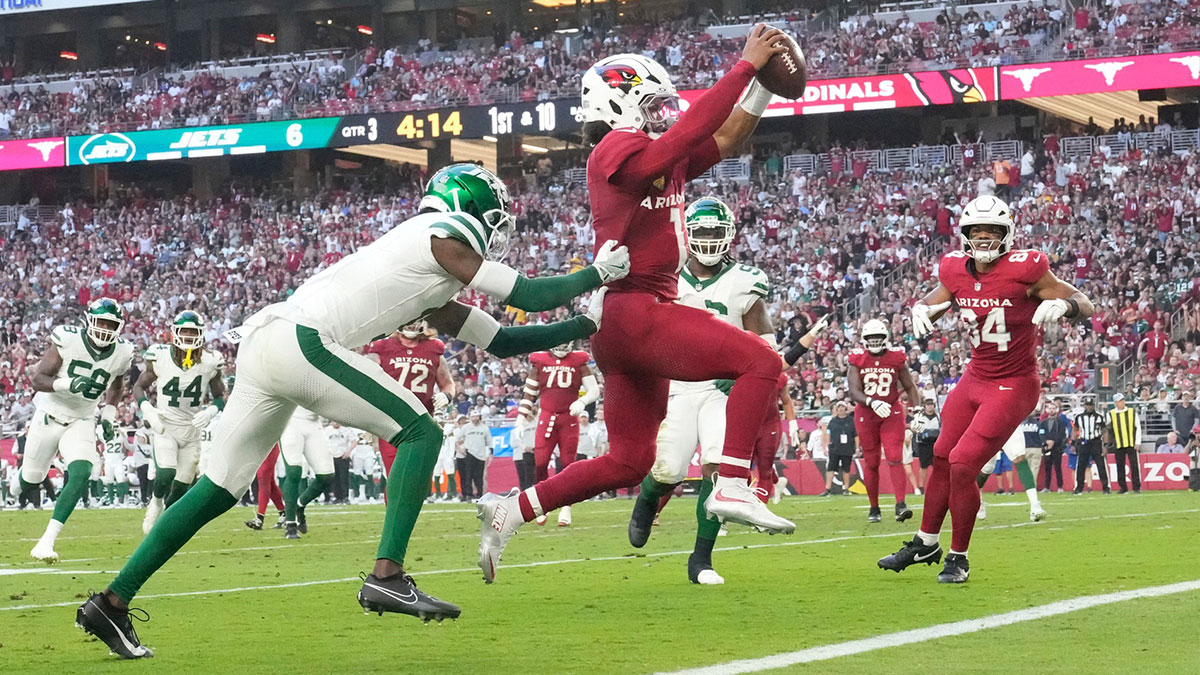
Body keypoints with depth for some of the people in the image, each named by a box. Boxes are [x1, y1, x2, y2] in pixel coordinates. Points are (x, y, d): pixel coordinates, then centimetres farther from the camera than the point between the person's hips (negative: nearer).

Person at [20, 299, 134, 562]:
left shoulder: (122, 353, -8)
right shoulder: (67, 339, -20)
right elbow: (37, 378, -21)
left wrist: (108, 416, 4)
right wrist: (66, 384, -37)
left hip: (82, 422, 2)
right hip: (50, 415, -2)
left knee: (81, 475, -22)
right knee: (31, 482, 9)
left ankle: (46, 542, -20)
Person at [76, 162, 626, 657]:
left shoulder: (436, 298, 28)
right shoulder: (444, 237, 2)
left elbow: (502, 341, 31)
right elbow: (528, 296, 2)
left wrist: (589, 323, 33)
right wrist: (597, 273, 17)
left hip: (261, 346, 9)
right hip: (300, 340, -9)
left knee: (220, 490, 12)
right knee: (420, 433, -4)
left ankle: (111, 602, 13)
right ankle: (387, 576, -13)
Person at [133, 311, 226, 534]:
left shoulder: (210, 362, -8)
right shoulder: (160, 358, -12)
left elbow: (220, 396, 6)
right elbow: (139, 386, 2)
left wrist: (211, 410, -15)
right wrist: (147, 408, -17)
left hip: (191, 430, 3)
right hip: (164, 427, -3)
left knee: (182, 486, 5)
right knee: (166, 475, -23)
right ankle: (157, 501, 9)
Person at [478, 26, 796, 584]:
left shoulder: (662, 160, 18)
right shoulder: (620, 151, -10)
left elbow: (724, 140, 23)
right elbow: (687, 134, -23)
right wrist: (746, 65, -20)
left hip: (635, 322, 10)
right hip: (633, 311, -10)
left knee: (628, 462, 14)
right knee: (760, 362, -16)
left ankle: (510, 513, 17)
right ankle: (732, 488, -21)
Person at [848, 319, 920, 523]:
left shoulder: (896, 357, -3)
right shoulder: (857, 359, -5)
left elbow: (910, 387, 6)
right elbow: (854, 391, -14)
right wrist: (872, 402, -32)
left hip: (892, 412, -1)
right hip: (866, 414, 1)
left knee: (895, 459, -14)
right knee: (871, 463, 8)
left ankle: (900, 504, -21)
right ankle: (874, 508, 19)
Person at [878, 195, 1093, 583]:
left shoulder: (1024, 270, -18)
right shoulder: (956, 272, -3)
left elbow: (1084, 306, -14)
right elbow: (930, 302, 17)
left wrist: (1061, 305, -36)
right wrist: (921, 312, -8)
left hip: (1014, 386, -6)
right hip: (976, 378, 6)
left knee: (963, 465, -13)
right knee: (942, 458, 15)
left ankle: (958, 558, 5)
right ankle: (926, 543, 36)